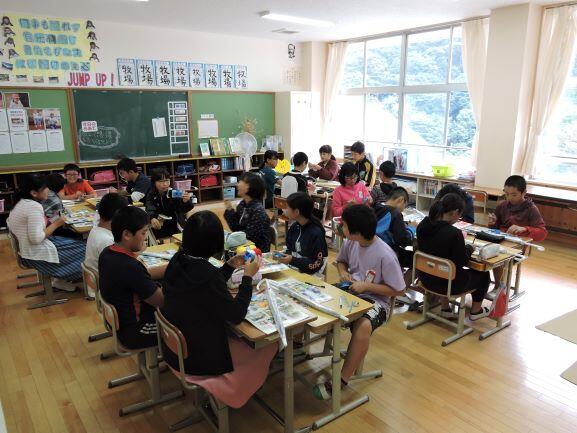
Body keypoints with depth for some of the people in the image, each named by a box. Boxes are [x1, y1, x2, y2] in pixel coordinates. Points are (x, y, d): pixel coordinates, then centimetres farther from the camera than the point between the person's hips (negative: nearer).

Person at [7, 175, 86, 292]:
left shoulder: (21, 203, 7)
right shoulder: (34, 206, -23)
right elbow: (36, 238, -27)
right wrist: (56, 224, -16)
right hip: (36, 255, -10)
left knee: (79, 244, 14)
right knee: (83, 250, -1)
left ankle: (60, 278, 17)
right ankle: (60, 280, 18)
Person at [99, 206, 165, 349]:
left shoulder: (107, 253, -5)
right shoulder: (129, 267, -32)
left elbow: (144, 274, 6)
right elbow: (162, 301, -22)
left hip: (118, 320, 8)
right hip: (134, 333, -8)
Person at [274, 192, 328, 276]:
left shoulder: (316, 233, -17)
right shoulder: (294, 227, 4)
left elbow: (316, 264, -17)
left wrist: (293, 260, -22)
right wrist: (282, 255, -7)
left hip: (309, 274, -6)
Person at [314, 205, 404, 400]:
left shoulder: (385, 255, -21)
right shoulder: (350, 243, -3)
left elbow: (397, 290, -13)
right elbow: (341, 260, 19)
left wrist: (366, 285, -18)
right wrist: (343, 272, -4)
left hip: (375, 300, -6)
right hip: (351, 292, 7)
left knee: (363, 326, -37)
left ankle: (341, 381, -24)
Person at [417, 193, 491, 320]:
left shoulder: (423, 225, -9)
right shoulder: (454, 233, -29)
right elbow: (462, 262, -17)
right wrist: (469, 248, 1)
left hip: (426, 279, 6)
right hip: (449, 284, -5)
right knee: (483, 274, 22)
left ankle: (445, 309, 36)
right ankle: (475, 311, 40)